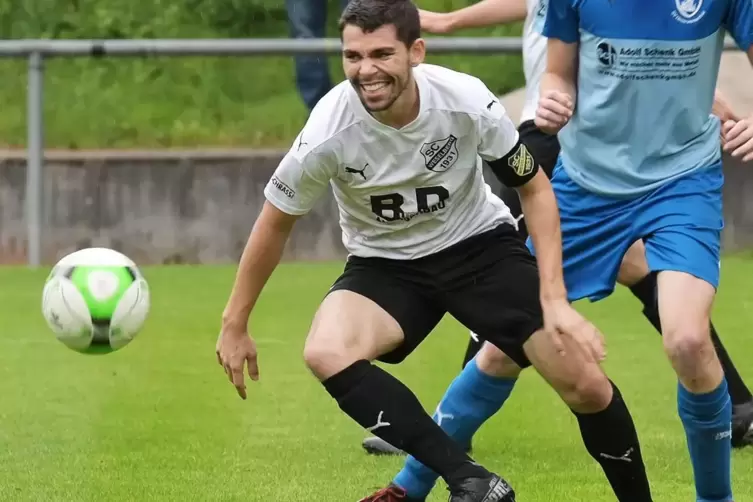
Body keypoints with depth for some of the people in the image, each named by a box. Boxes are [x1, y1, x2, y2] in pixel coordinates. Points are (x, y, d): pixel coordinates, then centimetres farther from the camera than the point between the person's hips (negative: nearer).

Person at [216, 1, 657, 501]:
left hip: (482, 246, 0)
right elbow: (275, 223, -7)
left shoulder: (466, 100, -24)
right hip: (385, 264, 0)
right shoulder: (329, 132, -26)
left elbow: (534, 188, -8)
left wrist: (554, 301, -16)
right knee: (325, 353, -31)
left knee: (586, 383, -13)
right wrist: (235, 325, 0)